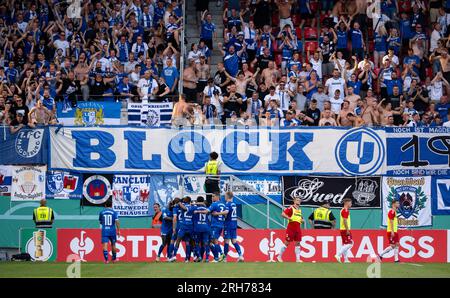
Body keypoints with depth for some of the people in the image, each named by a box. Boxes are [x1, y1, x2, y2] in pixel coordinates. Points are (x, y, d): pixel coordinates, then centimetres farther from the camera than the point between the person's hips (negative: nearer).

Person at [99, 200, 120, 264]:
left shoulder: (102, 212, 5)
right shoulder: (114, 212, 0)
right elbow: (117, 221, -10)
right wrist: (118, 231, -7)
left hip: (104, 230, 0)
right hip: (112, 231, 0)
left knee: (105, 245, -6)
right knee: (113, 245, 16)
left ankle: (106, 259, -20)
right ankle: (114, 259, 29)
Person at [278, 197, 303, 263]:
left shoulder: (299, 210, 17)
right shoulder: (291, 208, -6)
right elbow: (283, 214, -16)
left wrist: (302, 220, 10)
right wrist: (289, 218, -25)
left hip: (298, 229, 7)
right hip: (291, 228, -7)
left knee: (297, 243, 3)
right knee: (287, 243, -2)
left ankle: (298, 259, 4)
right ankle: (279, 256, 11)